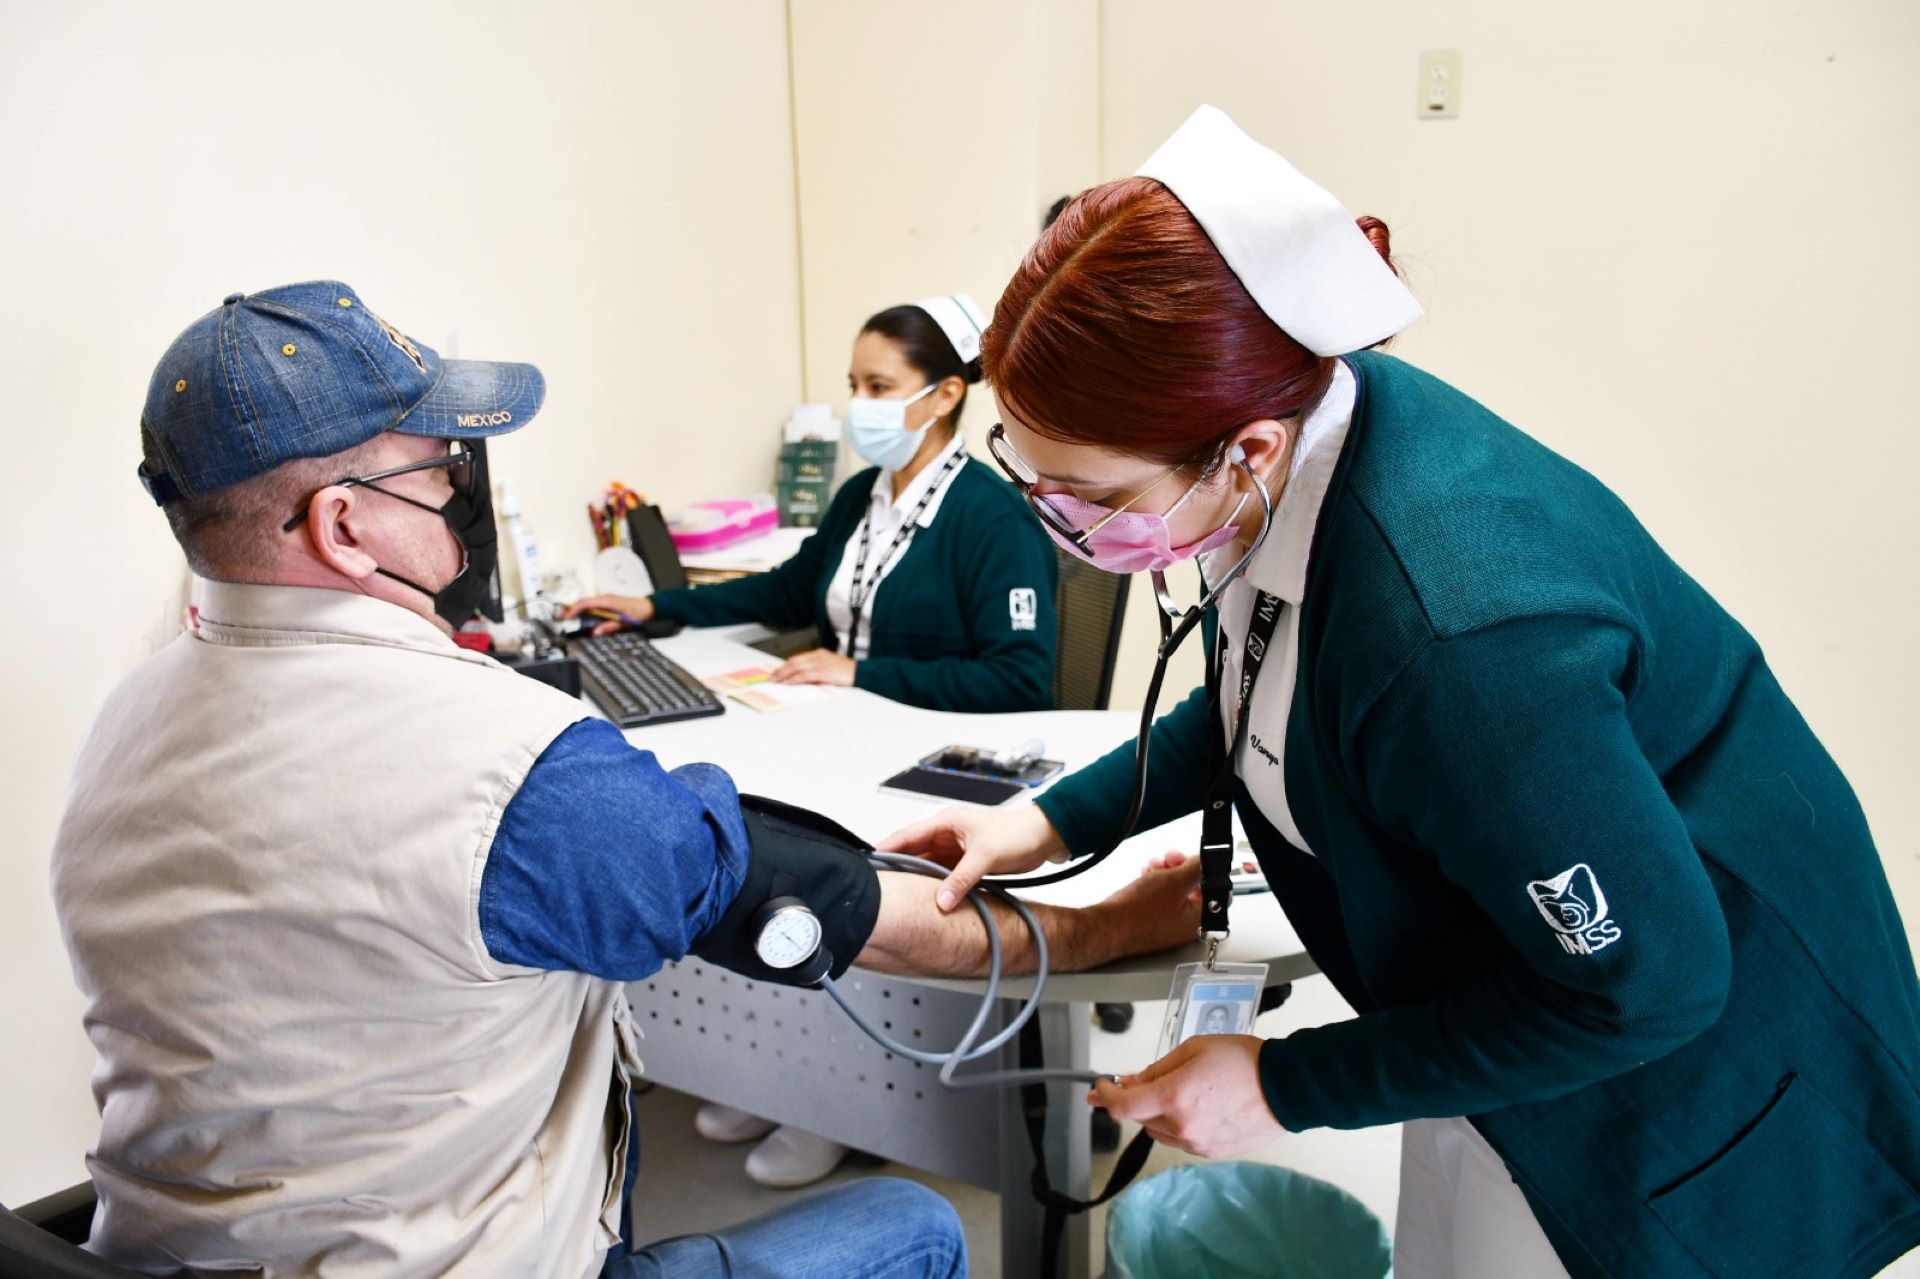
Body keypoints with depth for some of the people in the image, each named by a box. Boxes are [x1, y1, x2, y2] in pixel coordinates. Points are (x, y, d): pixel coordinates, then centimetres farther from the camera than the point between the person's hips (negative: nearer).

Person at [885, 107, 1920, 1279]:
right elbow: (1261, 700, 7)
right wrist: (1058, 821, 0)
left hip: (1683, 1058, -7)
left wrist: (1288, 1085, -19)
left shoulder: (1453, 630, -41)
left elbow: (1642, 984, -26)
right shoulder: (1285, 432, -15)